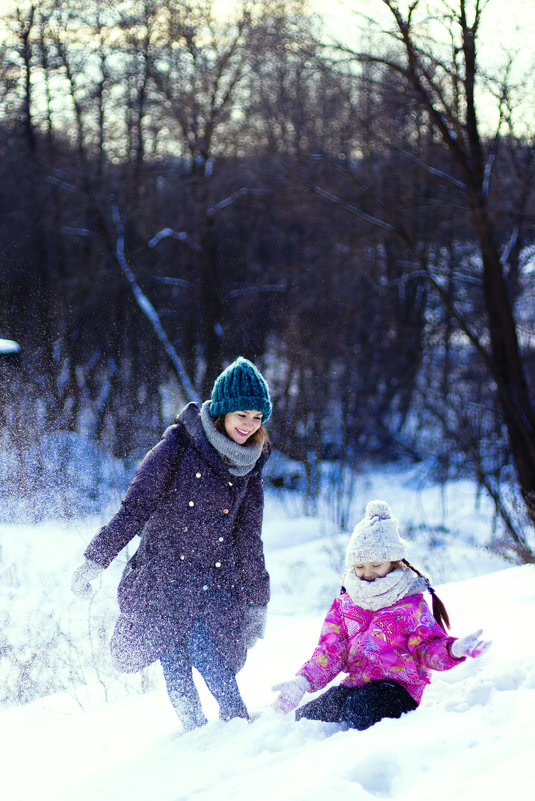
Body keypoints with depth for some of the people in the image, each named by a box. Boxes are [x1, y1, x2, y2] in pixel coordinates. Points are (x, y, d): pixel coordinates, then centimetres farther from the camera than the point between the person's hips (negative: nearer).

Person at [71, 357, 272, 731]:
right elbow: (135, 507, -6)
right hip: (163, 573, -2)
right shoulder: (179, 444, -6)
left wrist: (257, 602, 14)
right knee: (175, 664, -9)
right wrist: (95, 560, -10)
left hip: (216, 580, 2)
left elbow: (249, 536, 14)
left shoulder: (250, 464, 7)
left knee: (204, 651, -19)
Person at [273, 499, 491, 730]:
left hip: (396, 689, -5)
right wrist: (303, 681, -5)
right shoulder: (344, 605, 16)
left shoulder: (411, 605, 4)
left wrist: (453, 650, -24)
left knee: (360, 706, -37)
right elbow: (330, 652, 12)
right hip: (354, 685, 5)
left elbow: (427, 648, -1)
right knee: (305, 715, -18)